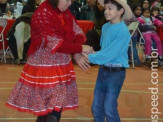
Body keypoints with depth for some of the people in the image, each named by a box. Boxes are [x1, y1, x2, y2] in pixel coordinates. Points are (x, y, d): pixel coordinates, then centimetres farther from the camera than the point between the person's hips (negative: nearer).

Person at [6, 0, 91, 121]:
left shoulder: (65, 12, 3)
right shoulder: (41, 15, -20)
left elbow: (77, 32, 4)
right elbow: (57, 44, -24)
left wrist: (77, 54, -14)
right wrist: (80, 48, -19)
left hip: (62, 66, 7)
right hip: (44, 67, -6)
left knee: (57, 108, 9)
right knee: (43, 110, -2)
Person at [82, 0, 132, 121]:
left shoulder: (123, 31, -19)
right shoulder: (105, 27, 3)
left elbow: (110, 53, -22)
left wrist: (90, 57, -17)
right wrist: (96, 53, -5)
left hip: (116, 73, -7)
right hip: (103, 70, 7)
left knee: (109, 108, -2)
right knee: (96, 107, 11)